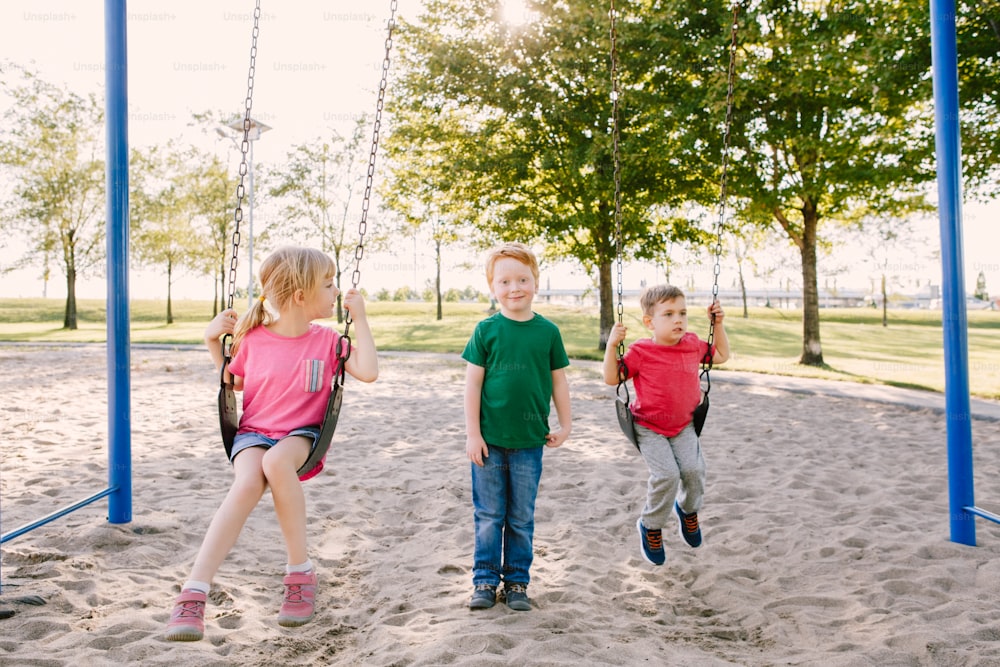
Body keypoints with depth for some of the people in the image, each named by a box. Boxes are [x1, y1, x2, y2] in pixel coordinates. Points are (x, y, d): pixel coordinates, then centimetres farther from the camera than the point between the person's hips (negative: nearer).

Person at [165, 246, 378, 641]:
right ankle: (193, 595, -36)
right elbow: (231, 384, 17)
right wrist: (214, 342, 3)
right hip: (253, 433, 0)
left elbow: (368, 372, -8)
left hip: (301, 435, 0)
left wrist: (360, 318, -6)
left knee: (276, 460, -37)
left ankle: (300, 571, -22)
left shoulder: (326, 340, 3)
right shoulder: (253, 339, 1)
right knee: (248, 483, -34)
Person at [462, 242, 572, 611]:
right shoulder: (486, 330, -4)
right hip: (489, 440, -1)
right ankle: (485, 580, 23)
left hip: (529, 442, 1)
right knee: (489, 516, 9)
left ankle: (517, 581, 25)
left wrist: (564, 425, 7)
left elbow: (558, 380, 8)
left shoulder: (547, 331, 0)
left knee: (522, 518, 11)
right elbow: (473, 383, -3)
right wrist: (473, 433, -5)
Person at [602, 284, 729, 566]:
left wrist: (718, 324, 8)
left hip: (683, 426, 4)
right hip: (649, 429, -4)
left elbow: (721, 355, 18)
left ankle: (688, 509, 19)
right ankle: (651, 526, 7)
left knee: (694, 469, -16)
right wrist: (612, 345, -24)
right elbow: (611, 378, -12)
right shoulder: (641, 352, -14)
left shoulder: (693, 344, 0)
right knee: (667, 474, -20)